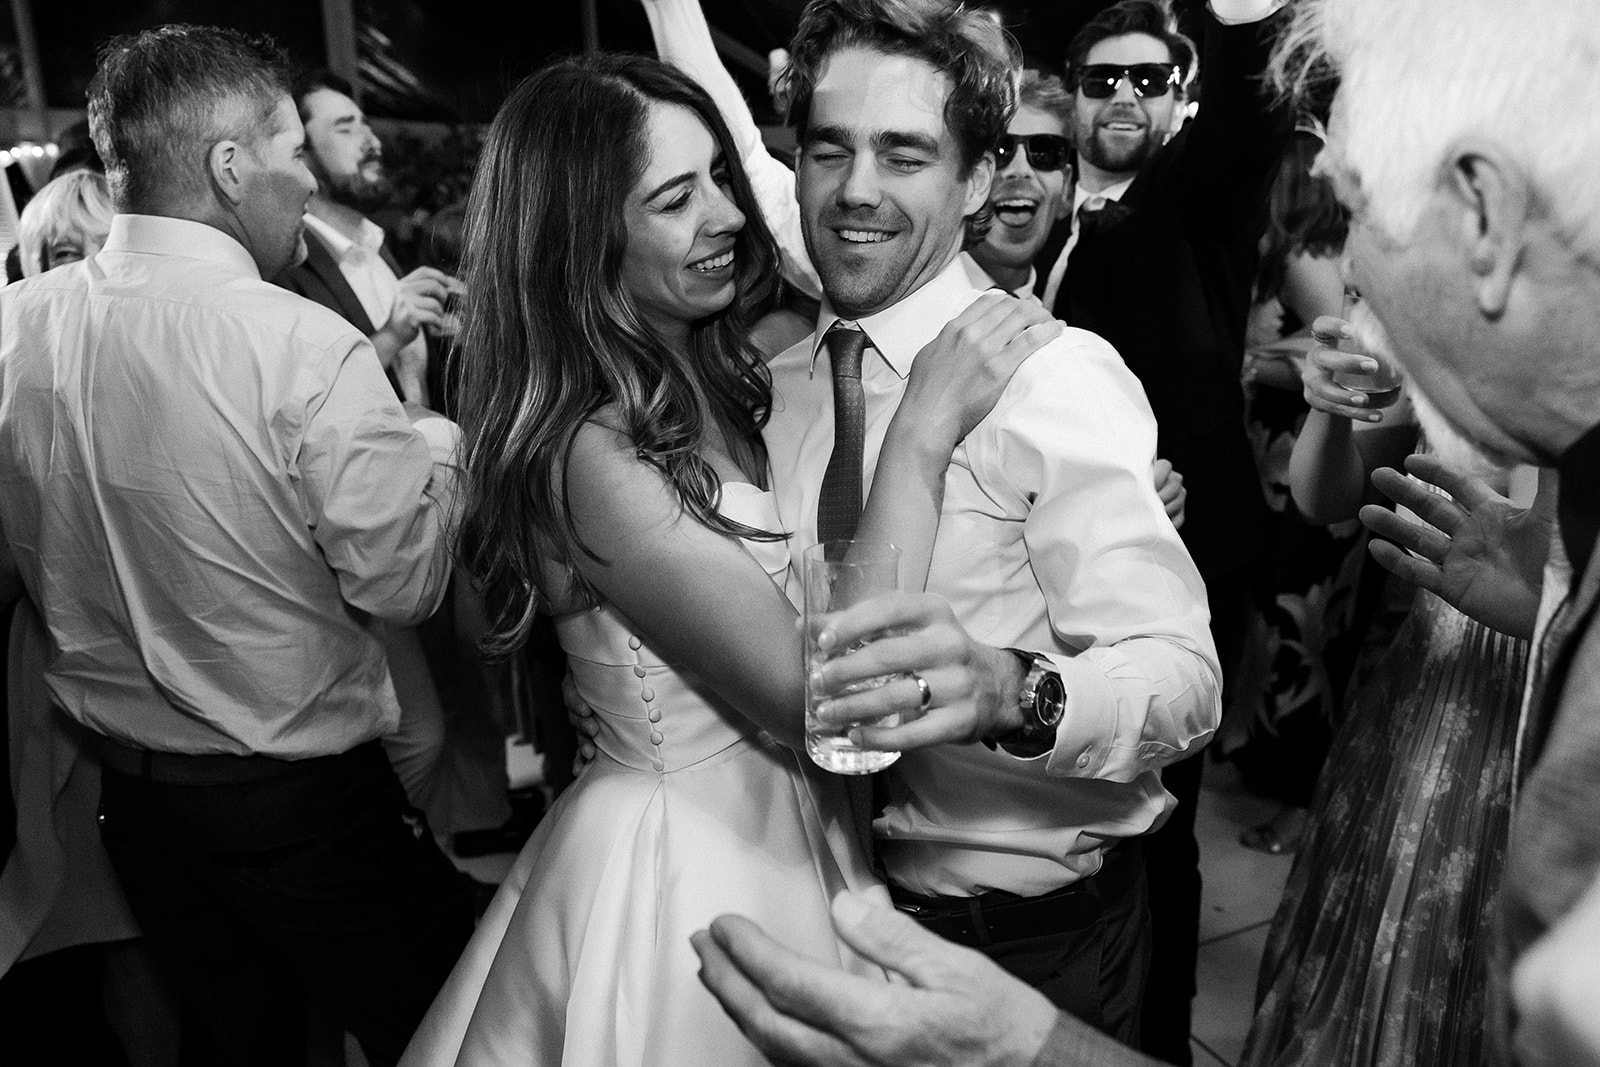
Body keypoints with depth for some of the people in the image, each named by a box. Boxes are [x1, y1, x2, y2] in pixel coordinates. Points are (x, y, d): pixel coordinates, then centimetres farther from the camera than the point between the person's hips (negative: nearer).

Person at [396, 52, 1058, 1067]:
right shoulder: (590, 455, -26)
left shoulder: (717, 377, -2)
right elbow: (823, 697, -29)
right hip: (688, 868, -7)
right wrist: (923, 433, -26)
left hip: (783, 822, 8)